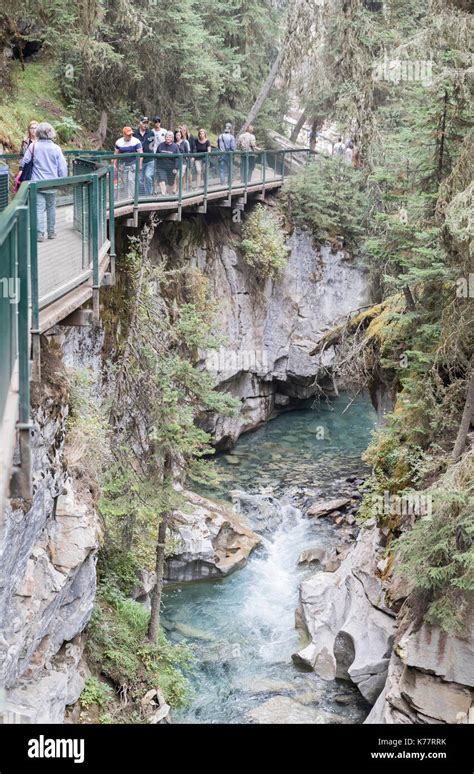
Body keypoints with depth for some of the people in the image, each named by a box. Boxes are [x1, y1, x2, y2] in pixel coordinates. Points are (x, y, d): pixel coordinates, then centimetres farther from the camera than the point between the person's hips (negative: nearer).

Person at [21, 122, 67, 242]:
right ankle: (51, 232, 22)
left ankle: (39, 234, -6)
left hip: (37, 182, -1)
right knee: (51, 207, 16)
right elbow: (63, 167, -2)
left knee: (39, 208, 0)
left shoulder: (33, 146, -8)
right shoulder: (56, 148, -6)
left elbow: (25, 162, 0)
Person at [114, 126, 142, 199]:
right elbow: (116, 154, 11)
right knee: (125, 182, 6)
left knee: (131, 180, -14)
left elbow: (140, 153, -10)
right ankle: (127, 197, 16)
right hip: (123, 165, 4)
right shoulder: (118, 142, 3)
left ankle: (130, 198, -13)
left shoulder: (136, 141, -8)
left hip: (133, 164, -4)